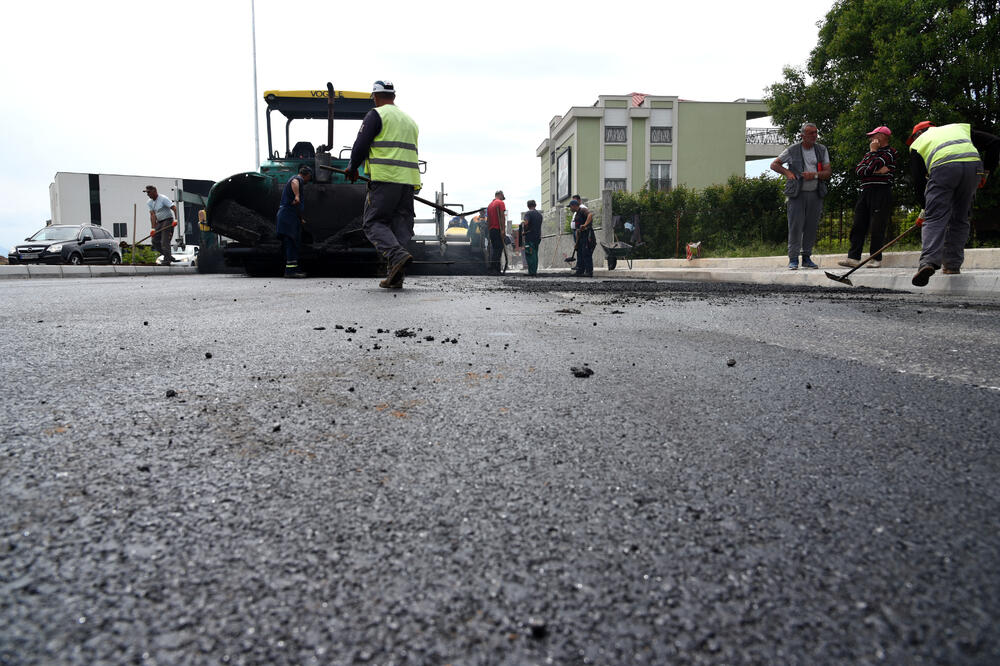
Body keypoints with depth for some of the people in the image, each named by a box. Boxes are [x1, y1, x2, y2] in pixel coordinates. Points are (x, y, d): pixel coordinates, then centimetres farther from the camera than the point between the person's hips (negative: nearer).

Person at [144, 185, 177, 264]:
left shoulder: (163, 199, -13)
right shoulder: (149, 202, 8)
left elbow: (174, 208, -23)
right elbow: (152, 215, 1)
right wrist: (153, 228, -9)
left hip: (167, 221, -8)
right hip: (159, 222, 8)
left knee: (165, 241, -15)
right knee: (155, 241, 4)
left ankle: (167, 260, -12)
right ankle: (169, 256, 13)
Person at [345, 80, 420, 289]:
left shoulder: (376, 115, 2)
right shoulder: (410, 120, 23)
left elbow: (361, 145, -5)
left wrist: (352, 168, 12)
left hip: (385, 178, -6)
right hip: (409, 179, 6)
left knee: (374, 223, -1)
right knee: (401, 224, 5)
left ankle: (397, 255, -25)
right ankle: (395, 276, -1)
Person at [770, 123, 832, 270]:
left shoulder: (822, 150, 9)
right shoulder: (792, 150, 1)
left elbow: (828, 173, 5)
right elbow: (774, 165, 6)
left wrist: (815, 175, -14)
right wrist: (787, 172, -10)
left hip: (815, 194, 3)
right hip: (797, 193, -3)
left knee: (812, 226, 5)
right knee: (795, 225, -8)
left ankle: (807, 257, 15)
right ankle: (793, 259, -6)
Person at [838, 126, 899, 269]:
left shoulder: (890, 152, 1)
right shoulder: (869, 153, 24)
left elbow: (873, 166, -13)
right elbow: (859, 170, 6)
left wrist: (873, 151, 2)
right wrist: (876, 171, -8)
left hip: (881, 192, -7)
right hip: (866, 192, 7)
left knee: (877, 227, -6)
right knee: (858, 225, -2)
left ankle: (876, 258, 1)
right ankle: (854, 258, -4)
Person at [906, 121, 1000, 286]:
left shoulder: (918, 143, 28)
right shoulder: (960, 127, 38)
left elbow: (919, 181, 22)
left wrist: (925, 209, 30)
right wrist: (986, 172, 29)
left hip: (943, 167, -3)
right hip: (974, 165, 3)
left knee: (934, 218, -7)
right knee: (960, 219, 13)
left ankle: (929, 261, -27)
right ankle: (952, 265, 11)